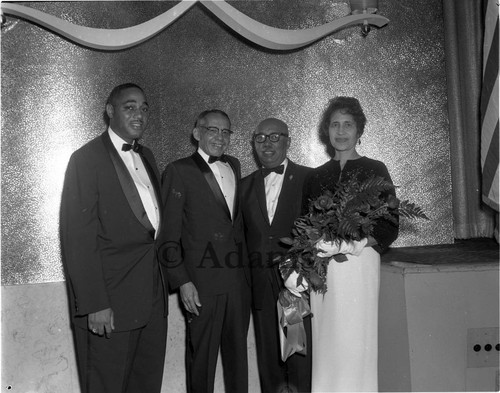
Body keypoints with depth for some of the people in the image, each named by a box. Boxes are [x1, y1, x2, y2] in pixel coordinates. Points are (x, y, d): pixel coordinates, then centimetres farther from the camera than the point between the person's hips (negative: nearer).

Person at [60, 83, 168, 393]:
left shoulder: (147, 156, 13)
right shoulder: (86, 159, -10)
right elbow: (79, 239, -14)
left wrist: (164, 279, 6)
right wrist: (94, 305, -18)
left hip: (153, 294, 7)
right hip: (110, 299, -7)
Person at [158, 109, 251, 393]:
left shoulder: (234, 166, 13)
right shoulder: (179, 171, -5)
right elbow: (169, 233, -7)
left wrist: (247, 268, 8)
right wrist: (182, 281, -12)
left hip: (239, 277, 5)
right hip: (202, 279, -5)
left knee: (238, 350, 16)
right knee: (202, 354, 6)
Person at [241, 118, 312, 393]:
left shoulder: (309, 178, 1)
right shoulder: (246, 185, 12)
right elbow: (242, 233, 10)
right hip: (261, 283, 4)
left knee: (301, 352, 0)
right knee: (268, 355, 11)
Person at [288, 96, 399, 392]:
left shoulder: (374, 170, 5)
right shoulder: (315, 177, 14)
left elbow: (390, 226, 0)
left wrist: (353, 244, -14)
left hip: (359, 263, -3)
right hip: (321, 267, 3)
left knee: (356, 343, -3)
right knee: (325, 344, 4)